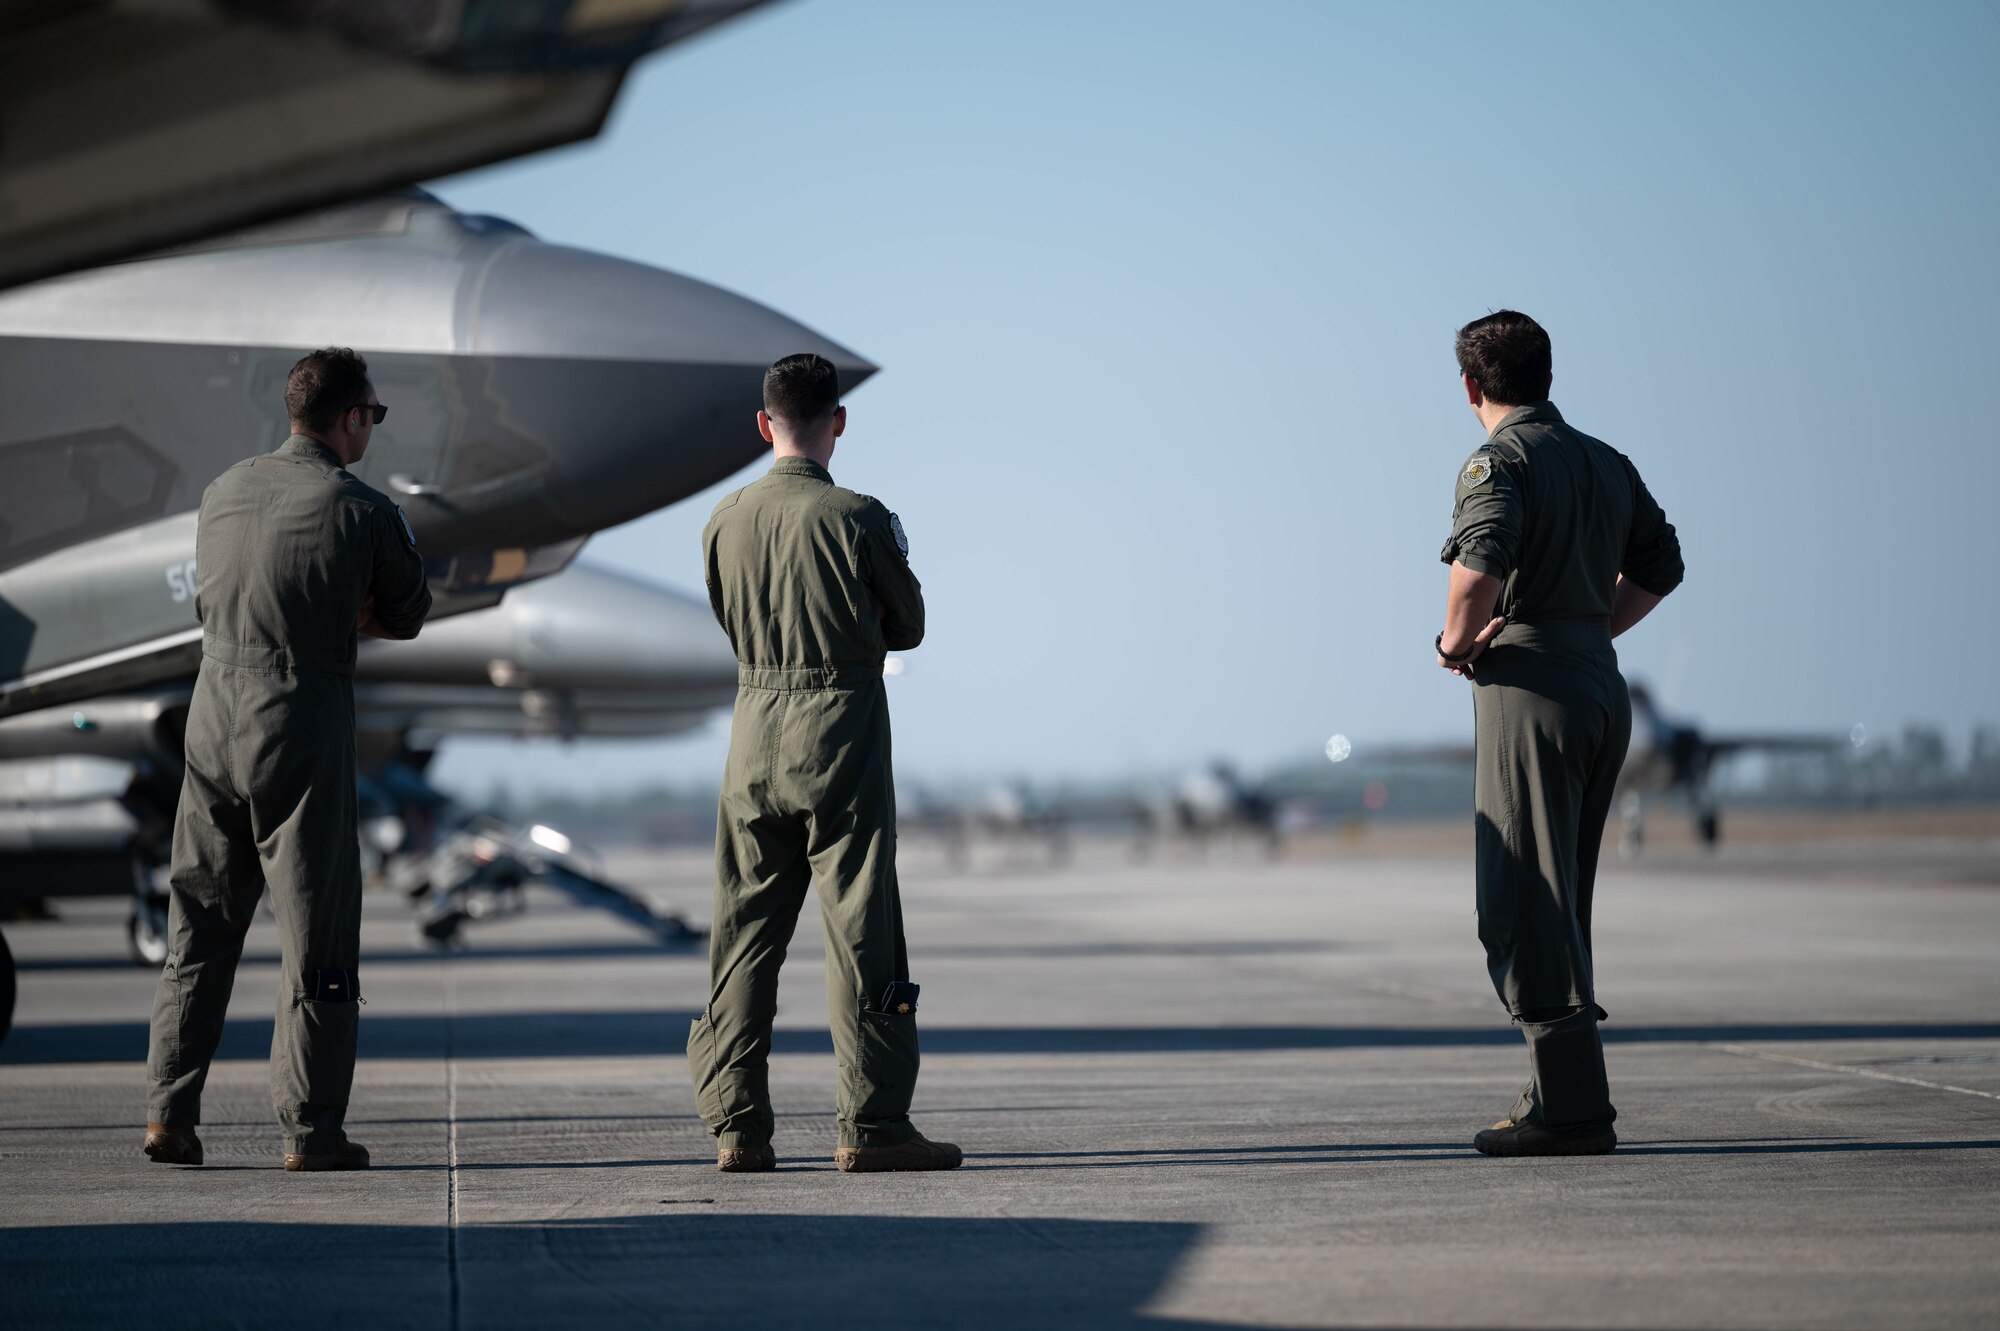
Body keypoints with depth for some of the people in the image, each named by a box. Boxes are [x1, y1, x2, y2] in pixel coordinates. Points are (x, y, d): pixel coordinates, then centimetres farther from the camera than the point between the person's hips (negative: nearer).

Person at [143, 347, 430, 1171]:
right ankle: (310, 1128, 1)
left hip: (213, 716, 5)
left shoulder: (223, 494, 8)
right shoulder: (365, 513, -8)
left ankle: (170, 1115, 11)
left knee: (198, 925, 12)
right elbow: (407, 618, 6)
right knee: (315, 929, 1)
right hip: (304, 729, -5)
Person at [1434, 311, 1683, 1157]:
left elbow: (1481, 562, -25)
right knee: (1559, 900, 16)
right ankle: (1568, 1090, 18)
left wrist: (1457, 640, -9)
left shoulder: (1499, 460, -9)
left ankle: (1571, 1104, -10)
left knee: (1525, 904, -6)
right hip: (1603, 683, 8)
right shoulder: (1607, 463, 16)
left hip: (1529, 686, -8)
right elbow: (1660, 566, 22)